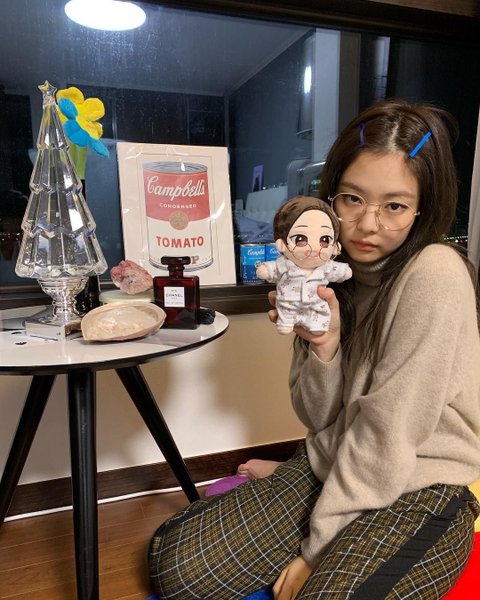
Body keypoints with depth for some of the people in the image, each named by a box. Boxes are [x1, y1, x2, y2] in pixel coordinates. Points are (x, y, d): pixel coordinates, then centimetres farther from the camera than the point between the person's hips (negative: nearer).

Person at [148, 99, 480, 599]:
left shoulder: (435, 275, -21)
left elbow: (389, 433, -20)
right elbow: (319, 419, -2)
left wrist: (316, 547, -12)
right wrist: (324, 346, -22)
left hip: (418, 489, -5)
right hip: (332, 467, 6)